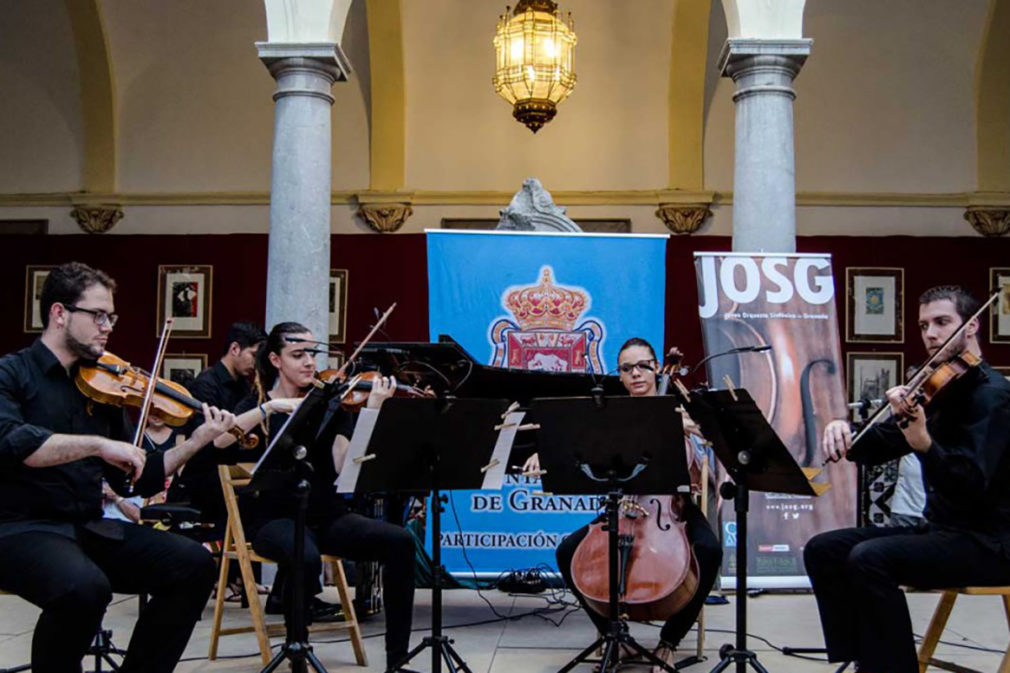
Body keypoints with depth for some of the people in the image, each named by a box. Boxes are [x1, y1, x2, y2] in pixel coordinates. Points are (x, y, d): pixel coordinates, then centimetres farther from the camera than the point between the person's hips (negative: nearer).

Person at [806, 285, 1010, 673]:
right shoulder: (935, 387, 12)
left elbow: (972, 483, -27)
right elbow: (875, 447, 10)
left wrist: (923, 442, -44)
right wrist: (844, 433, -12)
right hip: (939, 529, 9)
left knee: (870, 558, -29)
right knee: (823, 550, -1)